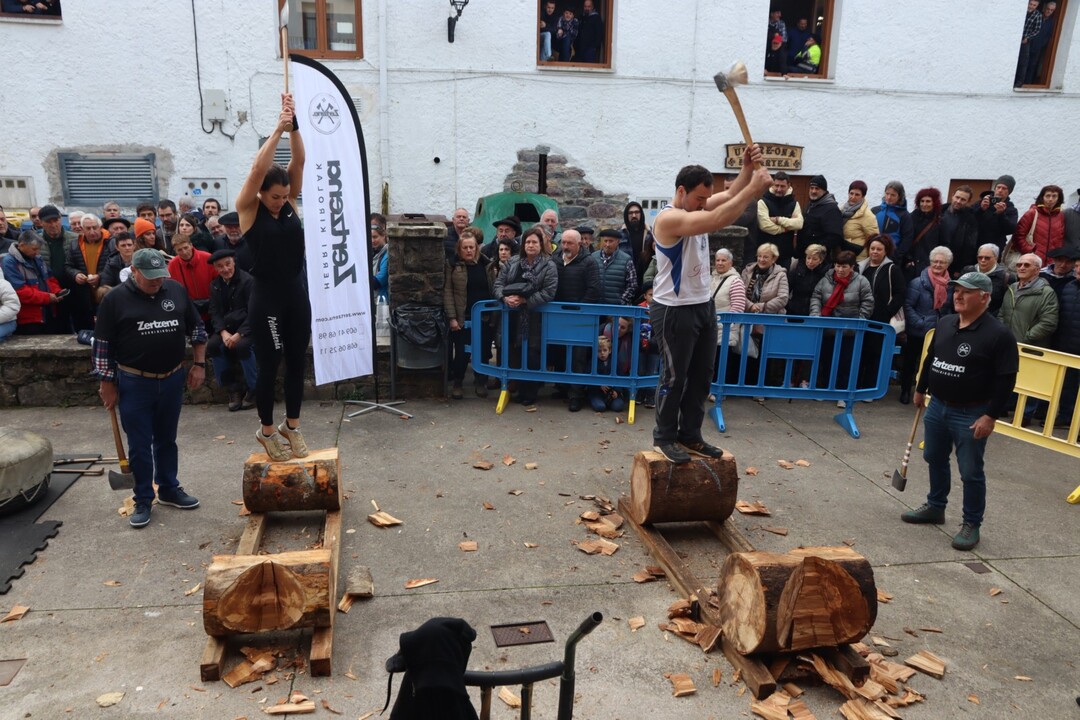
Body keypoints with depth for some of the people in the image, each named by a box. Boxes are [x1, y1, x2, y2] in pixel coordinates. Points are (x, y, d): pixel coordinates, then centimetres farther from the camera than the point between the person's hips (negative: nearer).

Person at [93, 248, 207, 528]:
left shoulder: (176, 290, 1)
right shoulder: (116, 299, -8)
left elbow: (196, 328, 10)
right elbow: (103, 344, -4)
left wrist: (199, 364, 6)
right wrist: (107, 384, -4)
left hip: (172, 380, 3)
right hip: (134, 384, -3)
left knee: (166, 440, 16)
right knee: (139, 445, 4)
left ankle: (169, 489, 30)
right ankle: (143, 500, 16)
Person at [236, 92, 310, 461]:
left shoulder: (289, 203, 4)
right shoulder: (248, 208, -7)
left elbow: (298, 161, -6)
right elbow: (257, 169, -22)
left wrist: (294, 126, -16)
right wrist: (277, 129, -23)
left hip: (297, 292, 5)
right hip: (266, 296, -5)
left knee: (297, 362, 11)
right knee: (269, 365, 4)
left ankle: (292, 426, 26)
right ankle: (266, 430, 21)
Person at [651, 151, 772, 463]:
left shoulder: (698, 206, 6)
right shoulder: (668, 218, -22)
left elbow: (731, 195, 4)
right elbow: (718, 221, -34)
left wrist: (747, 168, -13)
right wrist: (754, 189, -31)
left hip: (703, 306, 9)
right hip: (674, 311, -9)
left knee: (701, 375, 13)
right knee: (674, 377, 1)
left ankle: (690, 435, 25)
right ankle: (665, 437, 16)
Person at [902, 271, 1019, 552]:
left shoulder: (999, 334, -16)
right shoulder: (944, 324, 5)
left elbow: (1006, 380, -17)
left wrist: (991, 416, -19)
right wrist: (920, 389, 21)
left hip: (971, 415, -7)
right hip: (937, 407, 7)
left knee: (970, 471, 1)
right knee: (935, 460, 19)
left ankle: (972, 524, 16)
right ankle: (935, 507, 37)